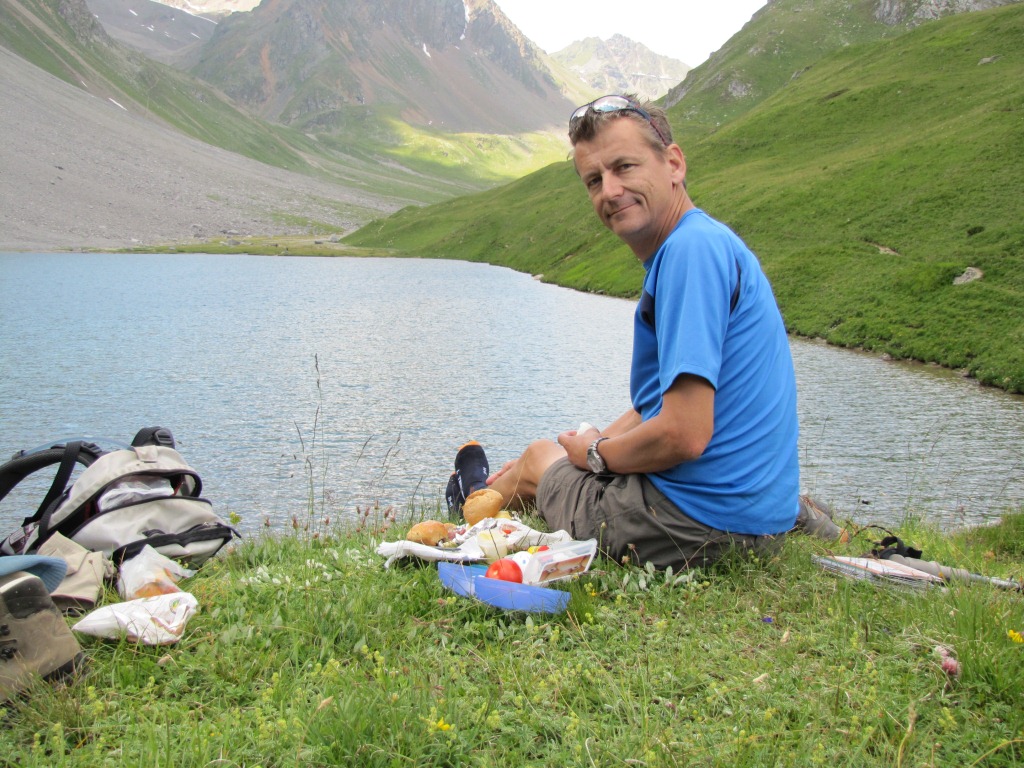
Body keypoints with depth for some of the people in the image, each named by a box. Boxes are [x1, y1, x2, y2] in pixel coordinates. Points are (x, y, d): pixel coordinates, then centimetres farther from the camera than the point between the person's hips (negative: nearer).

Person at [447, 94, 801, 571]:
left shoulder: (691, 249, -22)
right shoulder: (709, 245, 11)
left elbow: (684, 435, -26)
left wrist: (595, 452, -8)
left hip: (699, 527, -8)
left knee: (538, 460, 18)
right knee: (557, 454, 29)